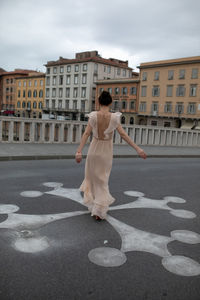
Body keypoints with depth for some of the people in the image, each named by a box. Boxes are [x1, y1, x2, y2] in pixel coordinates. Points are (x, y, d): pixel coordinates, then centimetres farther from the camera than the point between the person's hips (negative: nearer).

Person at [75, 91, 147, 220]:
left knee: (92, 176, 24)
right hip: (107, 151, 0)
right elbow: (124, 134, -14)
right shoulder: (114, 117, -11)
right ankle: (99, 211, 8)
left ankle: (92, 200, 32)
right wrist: (137, 148, -11)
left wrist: (79, 151, -20)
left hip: (94, 149, 0)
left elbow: (86, 134, -16)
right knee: (102, 179, 11)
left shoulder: (93, 116, -10)